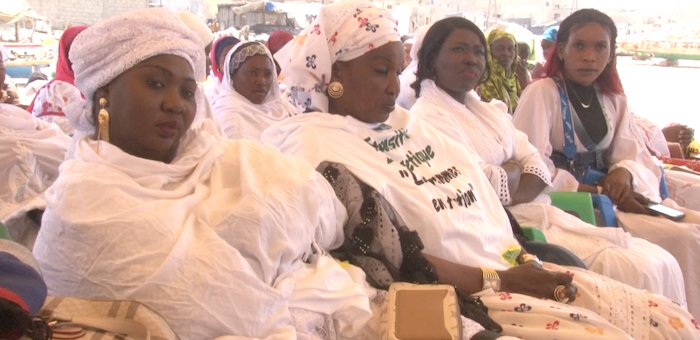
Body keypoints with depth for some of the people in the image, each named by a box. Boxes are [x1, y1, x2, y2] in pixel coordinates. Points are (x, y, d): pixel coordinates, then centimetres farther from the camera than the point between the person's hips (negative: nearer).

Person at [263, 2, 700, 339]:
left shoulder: (407, 122, 16)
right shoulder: (315, 145, -10)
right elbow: (393, 262, -16)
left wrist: (524, 259, 2)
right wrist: (499, 282, -13)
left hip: (515, 267, 8)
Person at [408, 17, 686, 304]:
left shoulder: (487, 110, 19)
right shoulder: (427, 118, -9)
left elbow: (538, 167, 11)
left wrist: (512, 191, -10)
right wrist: (512, 171, 1)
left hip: (545, 215, 9)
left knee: (661, 263, -3)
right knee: (636, 271, -18)